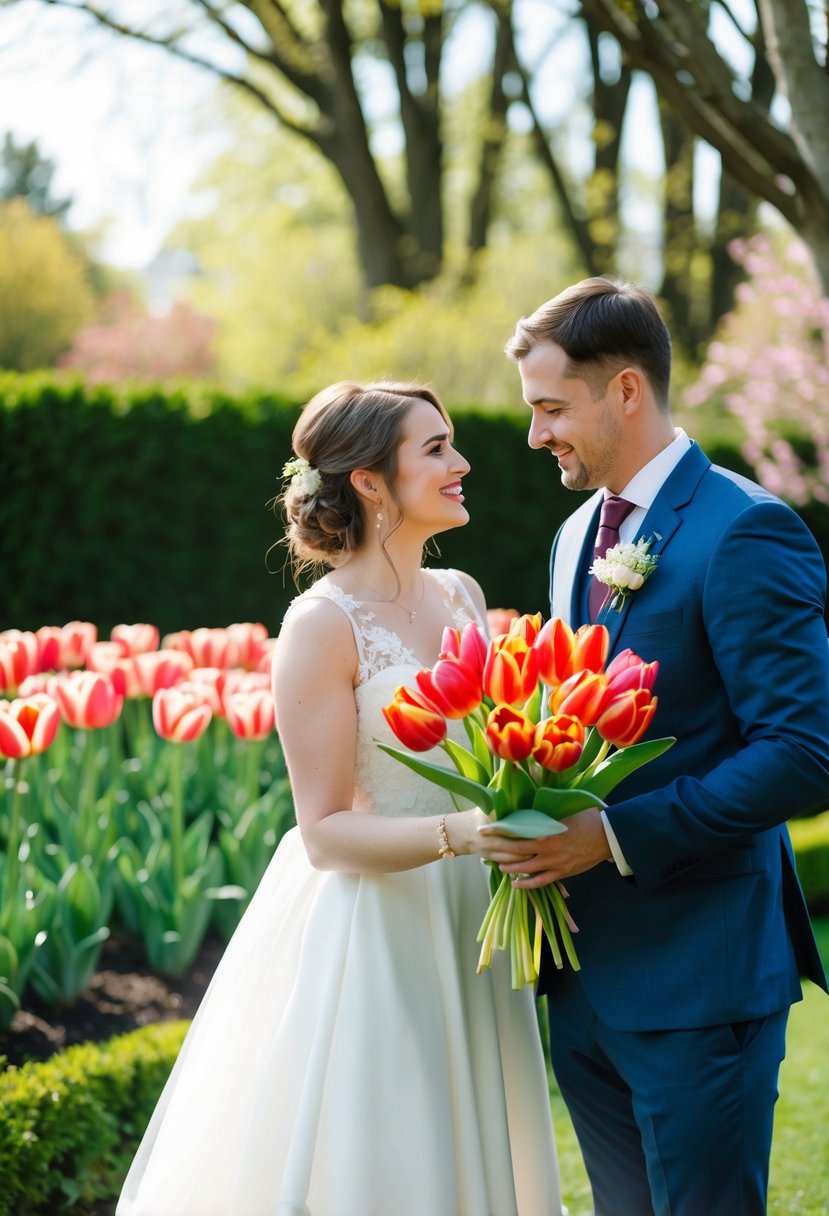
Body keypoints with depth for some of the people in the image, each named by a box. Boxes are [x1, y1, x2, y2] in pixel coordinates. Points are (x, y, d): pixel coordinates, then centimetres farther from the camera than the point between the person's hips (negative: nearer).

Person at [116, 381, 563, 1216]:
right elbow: (327, 834, -16)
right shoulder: (324, 626, -15)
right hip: (366, 940, -7)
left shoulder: (461, 597, 6)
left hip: (464, 932, 7)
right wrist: (461, 833, -28)